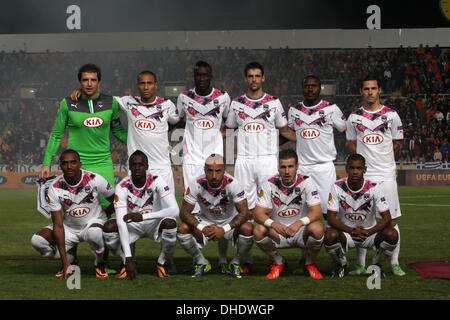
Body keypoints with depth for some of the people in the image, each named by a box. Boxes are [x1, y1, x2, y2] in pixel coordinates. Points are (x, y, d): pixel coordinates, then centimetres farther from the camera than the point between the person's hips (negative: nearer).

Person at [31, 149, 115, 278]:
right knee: (37, 241, -20)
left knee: (94, 233, -40)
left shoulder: (95, 179, -19)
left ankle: (100, 263, -7)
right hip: (69, 227, 3)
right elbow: (58, 225, -19)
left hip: (93, 222, -2)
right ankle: (71, 262, 7)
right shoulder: (54, 188, -17)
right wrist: (64, 261, -23)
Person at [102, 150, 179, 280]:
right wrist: (128, 258, -36)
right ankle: (126, 262, -1)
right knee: (108, 227, -29)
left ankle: (162, 262, -6)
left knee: (170, 223, -34)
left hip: (154, 223, 0)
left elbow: (175, 210, -30)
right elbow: (121, 222, -28)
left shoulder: (156, 181, -21)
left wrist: (143, 216, -40)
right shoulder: (122, 186, -21)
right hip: (132, 225, 1)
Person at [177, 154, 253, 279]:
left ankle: (235, 263, -3)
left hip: (230, 221, -1)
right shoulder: (197, 184, -22)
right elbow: (184, 212, -19)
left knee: (247, 229, -32)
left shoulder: (232, 184, -25)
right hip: (205, 221, 1)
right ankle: (201, 262, 0)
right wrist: (203, 229, -35)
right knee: (183, 228, -26)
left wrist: (224, 229, -40)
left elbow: (244, 213, -26)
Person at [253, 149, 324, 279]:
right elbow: (258, 214, -15)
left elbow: (317, 212, -19)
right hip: (277, 232, 1)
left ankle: (311, 263, -1)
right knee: (258, 230, -29)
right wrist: (274, 224, -37)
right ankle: (278, 262, 2)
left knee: (317, 228, -33)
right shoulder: (270, 184, -10)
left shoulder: (306, 182, -12)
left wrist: (299, 223, -40)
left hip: (302, 231, -1)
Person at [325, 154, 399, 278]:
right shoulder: (337, 187, -13)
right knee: (330, 235, -34)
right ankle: (341, 264, 0)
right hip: (345, 232, 0)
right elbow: (331, 217, -16)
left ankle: (377, 264, 2)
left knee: (392, 234, -29)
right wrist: (351, 231, -34)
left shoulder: (374, 187, -13)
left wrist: (368, 232, -36)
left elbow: (386, 218, -17)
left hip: (369, 232, 1)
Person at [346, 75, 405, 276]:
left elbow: (397, 144, 11)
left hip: (386, 175, -1)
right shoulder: (354, 117, 7)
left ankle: (394, 263, 4)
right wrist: (362, 164, 8)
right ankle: (360, 264, 8)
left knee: (391, 220, -2)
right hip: (362, 175, 1)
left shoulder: (391, 115, 3)